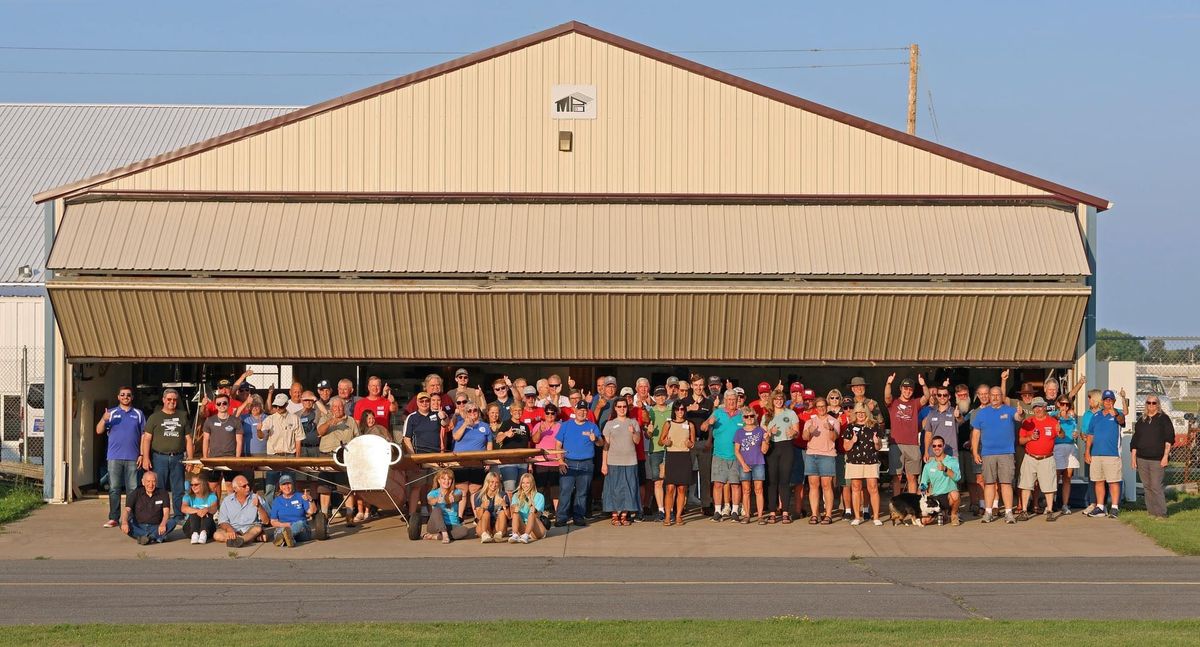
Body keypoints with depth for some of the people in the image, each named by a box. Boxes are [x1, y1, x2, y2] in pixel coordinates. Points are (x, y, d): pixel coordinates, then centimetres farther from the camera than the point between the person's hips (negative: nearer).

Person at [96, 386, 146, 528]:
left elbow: (144, 436, 9)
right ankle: (113, 518, 1)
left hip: (132, 458, 0)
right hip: (114, 457, 0)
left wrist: (142, 455, 1)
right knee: (114, 489, -1)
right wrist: (103, 420, -18)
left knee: (132, 489, 0)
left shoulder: (138, 414, 11)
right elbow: (99, 431, 2)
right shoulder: (111, 413, 10)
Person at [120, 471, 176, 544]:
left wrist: (163, 524, -28)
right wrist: (124, 523, -27)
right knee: (122, 525, -30)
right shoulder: (136, 494, 6)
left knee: (172, 522, -27)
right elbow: (127, 510, -5)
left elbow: (166, 512, -5)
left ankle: (148, 537, -42)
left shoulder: (162, 493, 6)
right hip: (139, 528, 0)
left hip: (156, 528, 0)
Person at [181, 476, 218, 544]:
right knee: (194, 514, -27)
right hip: (190, 528, 0)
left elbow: (214, 509, -16)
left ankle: (204, 533, -52)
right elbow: (184, 509, -17)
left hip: (208, 527, 0)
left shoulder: (211, 496, 5)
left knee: (208, 513, -27)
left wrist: (207, 509, -41)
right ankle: (194, 534, -51)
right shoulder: (188, 497, 6)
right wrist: (197, 511, -36)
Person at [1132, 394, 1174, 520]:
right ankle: (1151, 513, 11)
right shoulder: (1141, 421, 15)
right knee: (1147, 487, 5)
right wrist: (1133, 457, 12)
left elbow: (1169, 439, -3)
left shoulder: (1163, 419, 2)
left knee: (1156, 487, -10)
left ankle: (1161, 513, -5)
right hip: (1142, 459, 5)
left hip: (1157, 460, -5)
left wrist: (1165, 456, -10)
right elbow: (1135, 440, 18)